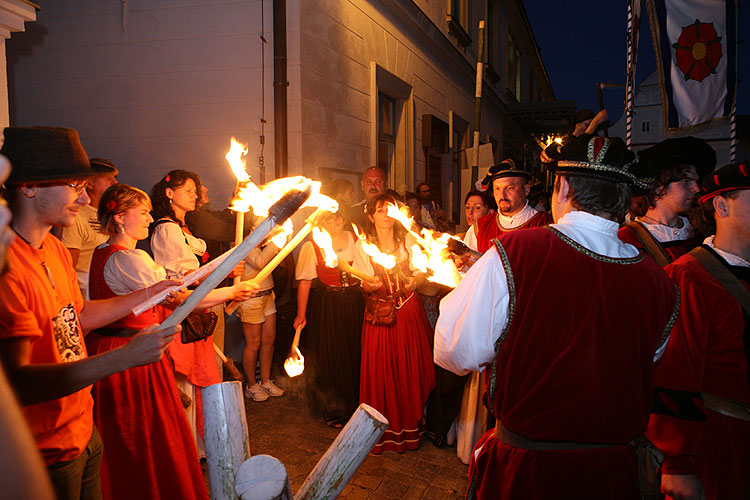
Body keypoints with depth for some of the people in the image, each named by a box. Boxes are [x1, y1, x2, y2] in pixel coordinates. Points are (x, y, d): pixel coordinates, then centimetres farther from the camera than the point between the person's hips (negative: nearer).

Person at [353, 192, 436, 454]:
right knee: (380, 371, -1)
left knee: (410, 369, 3)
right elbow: (364, 285, 0)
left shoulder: (408, 241, 4)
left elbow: (423, 273, 5)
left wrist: (411, 280, -15)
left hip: (408, 311, 1)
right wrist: (372, 284, -21)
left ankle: (410, 426, 18)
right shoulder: (362, 245, 1)